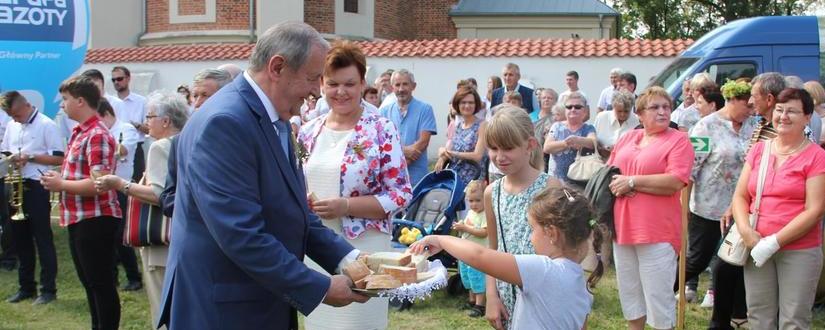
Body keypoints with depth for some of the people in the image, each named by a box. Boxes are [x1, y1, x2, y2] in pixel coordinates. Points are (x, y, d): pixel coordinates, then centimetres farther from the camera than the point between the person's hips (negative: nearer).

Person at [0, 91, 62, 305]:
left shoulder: (46, 125, -7)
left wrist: (30, 157, -17)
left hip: (37, 187, -7)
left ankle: (48, 289, 3)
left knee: (43, 239, -2)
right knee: (20, 237, 10)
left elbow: (59, 158, -9)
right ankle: (26, 287, 20)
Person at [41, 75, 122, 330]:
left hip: (95, 220, -10)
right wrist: (58, 179, 6)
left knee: (101, 283, -1)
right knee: (89, 282, 19)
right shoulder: (80, 132, 13)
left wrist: (61, 184, -14)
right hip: (79, 219, 10)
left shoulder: (97, 136, -17)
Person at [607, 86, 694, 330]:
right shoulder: (628, 138, 13)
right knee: (629, 293, 19)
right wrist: (615, 184, -6)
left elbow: (675, 182, -18)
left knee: (658, 297, 1)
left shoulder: (678, 140, -6)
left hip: (657, 232, -6)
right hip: (623, 227, 6)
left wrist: (631, 181, -16)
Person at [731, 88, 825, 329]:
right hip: (757, 249, 4)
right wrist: (745, 231, -9)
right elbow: (740, 196, 9)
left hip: (799, 252, -4)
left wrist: (775, 242, -17)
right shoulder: (759, 150, 10)